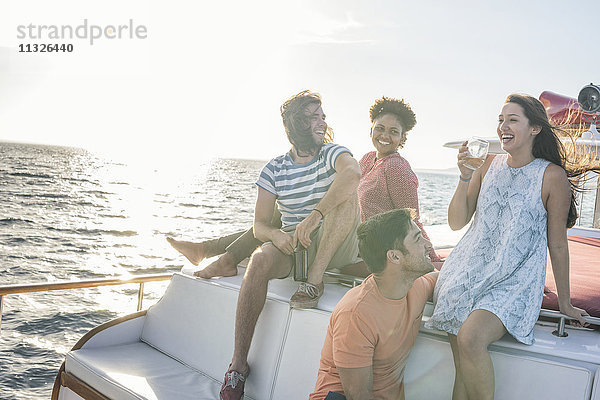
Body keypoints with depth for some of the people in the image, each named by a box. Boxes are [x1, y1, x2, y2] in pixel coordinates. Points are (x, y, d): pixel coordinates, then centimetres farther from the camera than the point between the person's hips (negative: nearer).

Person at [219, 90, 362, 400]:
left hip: (336, 247, -1)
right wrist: (277, 235, -23)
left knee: (346, 193, -27)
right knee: (260, 260, -31)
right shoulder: (275, 169, 4)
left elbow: (353, 173, -30)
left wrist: (316, 214, -40)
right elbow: (259, 225, 1)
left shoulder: (332, 153, -3)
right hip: (292, 245, 2)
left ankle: (314, 279, -31)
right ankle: (238, 364, -24)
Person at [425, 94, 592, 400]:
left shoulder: (552, 176, -5)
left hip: (514, 282, -4)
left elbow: (557, 245, 1)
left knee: (470, 339, -29)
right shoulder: (490, 164, 7)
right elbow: (456, 222, 7)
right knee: (462, 370, -6)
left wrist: (565, 303, 7)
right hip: (469, 271, 4)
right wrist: (465, 177, -8)